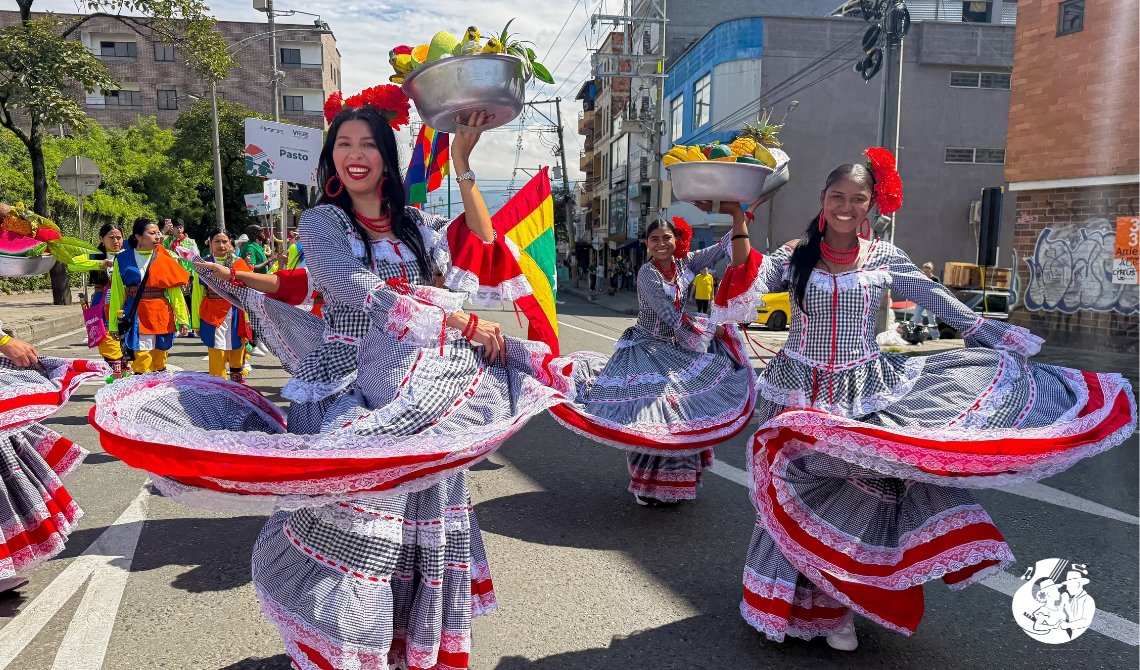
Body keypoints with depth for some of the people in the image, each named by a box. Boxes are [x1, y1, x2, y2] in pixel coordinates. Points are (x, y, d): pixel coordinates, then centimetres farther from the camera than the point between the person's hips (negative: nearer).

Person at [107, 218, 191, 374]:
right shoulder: (123, 260, 3)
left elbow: (175, 292, 3)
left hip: (160, 315, 1)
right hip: (135, 317, -1)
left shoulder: (164, 260, 5)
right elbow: (117, 293, 4)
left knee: (159, 364, 6)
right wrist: (114, 324, 2)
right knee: (141, 364, -5)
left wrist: (183, 319, -4)